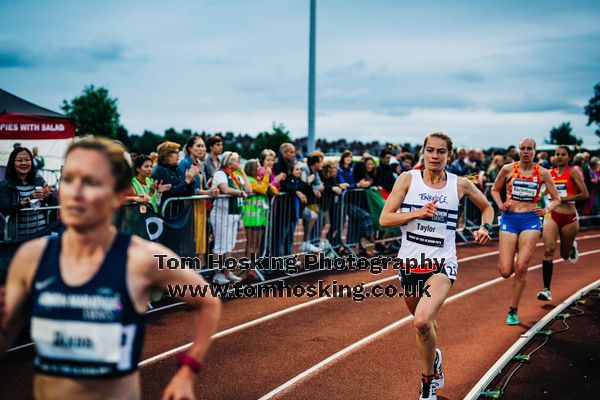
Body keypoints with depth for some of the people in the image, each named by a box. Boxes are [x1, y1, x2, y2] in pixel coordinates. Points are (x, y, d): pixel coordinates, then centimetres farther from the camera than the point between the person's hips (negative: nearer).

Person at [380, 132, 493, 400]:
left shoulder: (460, 184, 0)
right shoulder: (408, 179, -2)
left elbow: (486, 207, 18)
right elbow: (384, 219, -6)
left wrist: (485, 227, -1)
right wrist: (417, 213, -18)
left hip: (442, 263, -2)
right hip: (410, 261, 2)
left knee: (422, 321, -24)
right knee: (423, 322, 19)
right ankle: (434, 360, 51)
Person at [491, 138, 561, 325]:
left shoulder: (542, 173, 3)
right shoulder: (508, 169, 2)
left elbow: (556, 199, 11)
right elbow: (495, 190, 17)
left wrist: (546, 210, -7)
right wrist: (500, 204, -1)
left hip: (530, 220, 0)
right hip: (509, 219, 0)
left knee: (521, 268, -11)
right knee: (506, 272, -8)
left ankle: (513, 311, 5)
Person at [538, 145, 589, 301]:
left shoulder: (572, 172, -7)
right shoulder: (550, 173, 5)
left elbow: (585, 194, -13)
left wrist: (564, 199, -17)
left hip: (569, 217, -2)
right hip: (552, 216, 2)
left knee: (565, 255, 13)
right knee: (548, 250, -16)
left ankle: (573, 247, 52)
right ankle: (546, 290, -15)